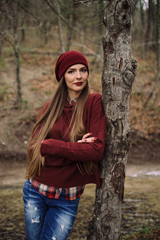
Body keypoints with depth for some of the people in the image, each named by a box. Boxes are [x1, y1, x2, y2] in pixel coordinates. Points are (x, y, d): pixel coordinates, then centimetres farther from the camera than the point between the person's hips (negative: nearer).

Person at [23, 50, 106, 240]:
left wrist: (48, 146, -16)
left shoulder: (94, 103, -7)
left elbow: (96, 150, -18)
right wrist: (74, 148, -22)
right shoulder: (50, 108, 2)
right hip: (35, 192, 3)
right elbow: (34, 147, -8)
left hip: (67, 199, -3)